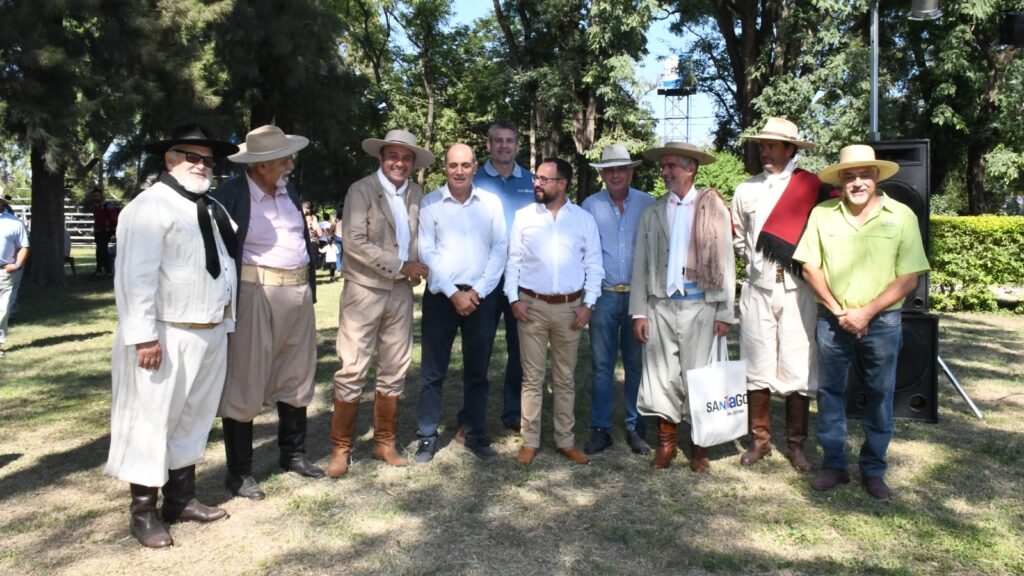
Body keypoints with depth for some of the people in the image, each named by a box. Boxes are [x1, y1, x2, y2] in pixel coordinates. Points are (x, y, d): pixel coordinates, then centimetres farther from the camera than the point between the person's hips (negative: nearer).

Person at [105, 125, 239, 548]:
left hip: (212, 334, 8)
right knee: (152, 421, 3)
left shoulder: (213, 209, 16)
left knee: (193, 419, 17)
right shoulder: (150, 207, -11)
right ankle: (143, 511, 17)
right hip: (167, 337, -8)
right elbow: (136, 277, -18)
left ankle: (181, 499, 30)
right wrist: (144, 336, -23)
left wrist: (227, 322, 14)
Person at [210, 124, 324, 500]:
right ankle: (238, 471, 15)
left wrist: (310, 288, 13)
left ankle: (293, 454, 32)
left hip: (298, 293, 7)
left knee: (296, 379, 15)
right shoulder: (230, 195, -9)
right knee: (244, 385, 2)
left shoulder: (290, 193, 11)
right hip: (253, 295, -7)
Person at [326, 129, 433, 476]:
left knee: (394, 370, 11)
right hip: (364, 290, -5)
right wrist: (401, 266, -15)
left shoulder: (417, 195, 7)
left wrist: (417, 267, -4)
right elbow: (354, 242, -16)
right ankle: (340, 448, 12)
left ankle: (384, 442, 24)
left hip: (401, 292, 5)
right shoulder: (361, 190, -7)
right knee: (352, 371, -2)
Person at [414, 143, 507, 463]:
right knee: (433, 371, 3)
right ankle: (427, 437, 13)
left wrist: (477, 291, -7)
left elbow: (500, 249, 2)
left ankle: (476, 436, 20)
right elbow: (426, 252, -4)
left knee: (477, 372, 10)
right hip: (441, 295, -1)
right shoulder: (430, 203, 0)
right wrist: (454, 293, -10)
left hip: (481, 296, 2)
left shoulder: (491, 203, 5)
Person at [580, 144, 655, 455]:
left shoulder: (648, 204, 4)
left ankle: (635, 428, 17)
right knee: (602, 365, 4)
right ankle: (600, 429, 13)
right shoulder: (590, 205, 4)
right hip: (604, 295, 0)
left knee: (636, 364, 7)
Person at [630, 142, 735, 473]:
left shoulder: (713, 208, 4)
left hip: (700, 305, -2)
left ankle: (699, 447, 17)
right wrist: (639, 312, 2)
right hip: (661, 305, 2)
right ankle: (666, 443, 17)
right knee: (661, 377, 3)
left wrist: (725, 312, -3)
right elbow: (641, 265, 8)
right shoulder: (652, 213, 10)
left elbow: (725, 261, 1)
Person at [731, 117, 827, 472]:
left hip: (796, 289, -3)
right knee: (757, 367, 6)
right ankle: (760, 440, 18)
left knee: (798, 369, 1)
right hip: (757, 289, 3)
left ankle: (796, 445, 14)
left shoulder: (811, 187, -2)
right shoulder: (747, 190, 9)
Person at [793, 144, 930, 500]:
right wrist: (838, 311, -9)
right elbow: (810, 268, 0)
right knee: (830, 391, 7)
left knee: (880, 396, 8)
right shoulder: (822, 214, -1)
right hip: (832, 319, 1)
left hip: (882, 321, -1)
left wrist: (865, 313, -13)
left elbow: (909, 278, -6)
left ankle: (874, 470, 23)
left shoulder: (901, 216, -4)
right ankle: (834, 465, 22)